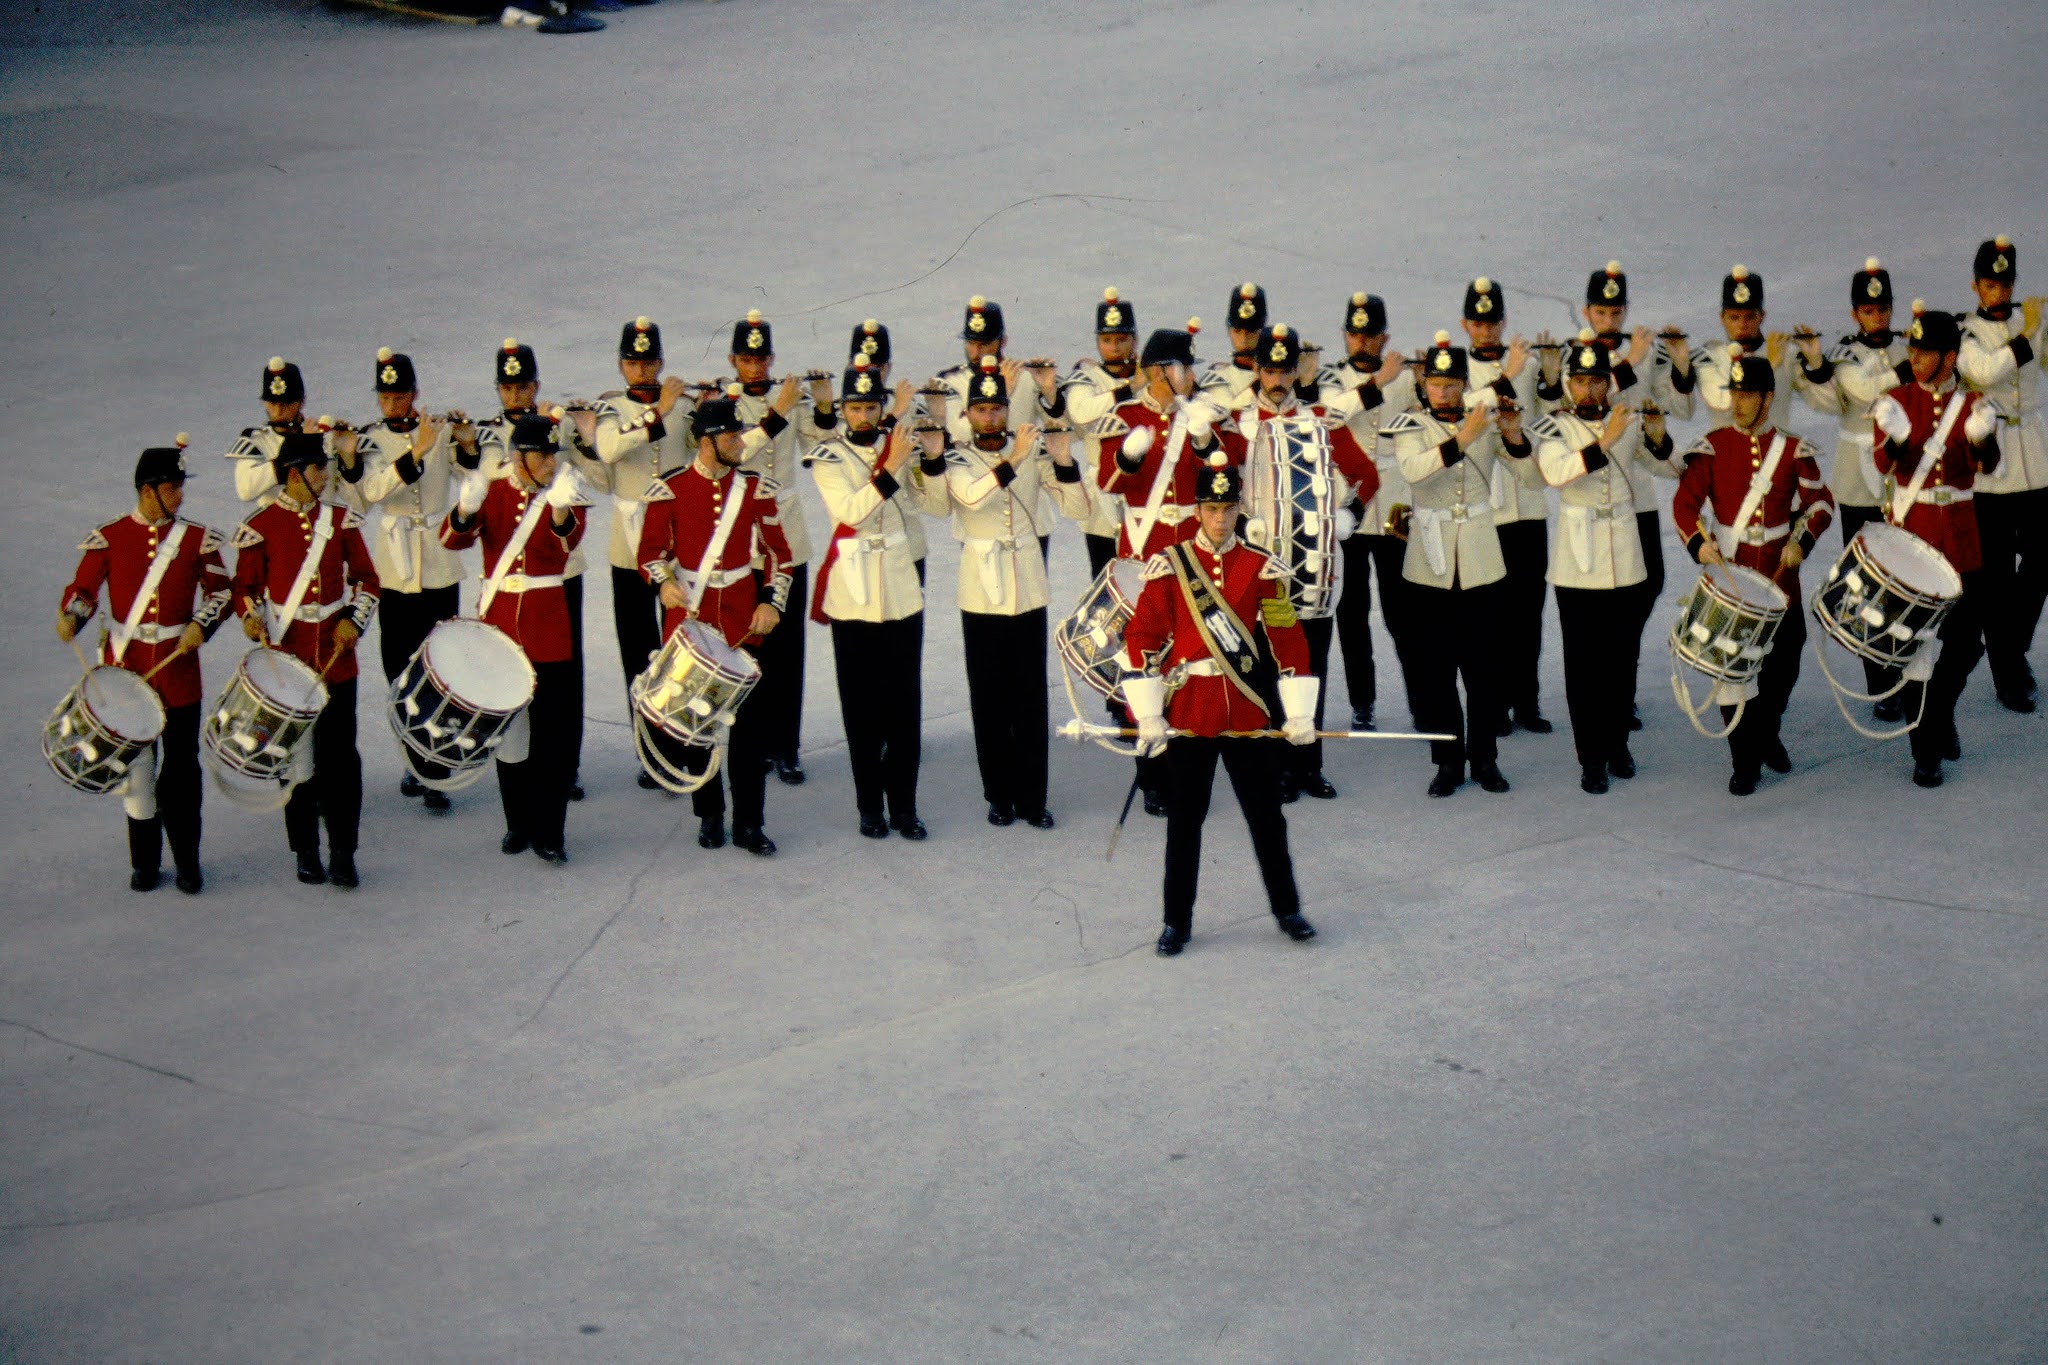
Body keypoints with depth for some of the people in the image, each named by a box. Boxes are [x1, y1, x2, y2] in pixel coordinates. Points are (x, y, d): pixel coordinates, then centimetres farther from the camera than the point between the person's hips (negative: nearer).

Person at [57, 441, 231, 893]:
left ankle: (186, 859, 14)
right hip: (126, 668, 0)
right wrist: (71, 615, -20)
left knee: (182, 766, 3)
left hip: (179, 667, 0)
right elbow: (83, 588, 1)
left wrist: (201, 624, -15)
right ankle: (145, 861, 17)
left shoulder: (197, 538, 1)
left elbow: (220, 590, 3)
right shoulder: (108, 538, -1)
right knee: (135, 763, 6)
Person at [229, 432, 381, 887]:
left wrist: (355, 619, -6)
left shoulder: (341, 521, 5)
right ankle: (306, 852, 15)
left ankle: (343, 853, 4)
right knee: (296, 755, 5)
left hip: (337, 657, 2)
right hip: (287, 659, -2)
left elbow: (366, 579, 10)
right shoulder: (261, 526, -3)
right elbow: (246, 586, 3)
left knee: (340, 754, -1)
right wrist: (252, 619, -16)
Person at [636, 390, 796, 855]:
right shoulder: (670, 492, -2)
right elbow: (652, 551, 3)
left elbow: (780, 553, 8)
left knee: (753, 724, -2)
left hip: (745, 626, 1)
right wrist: (664, 582, -17)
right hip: (689, 623, -1)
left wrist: (772, 603, -4)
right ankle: (709, 816, 19)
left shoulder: (757, 490, 4)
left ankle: (750, 822, 4)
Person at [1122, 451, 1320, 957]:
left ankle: (1286, 910, 22)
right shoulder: (1169, 565, -2)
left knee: (1266, 814, 7)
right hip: (1187, 713, -1)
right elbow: (1141, 638, -3)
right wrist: (1148, 715, -8)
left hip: (1247, 711, 1)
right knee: (1184, 819, 6)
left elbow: (1288, 641, 2)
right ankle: (1177, 922, 15)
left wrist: (1299, 713, -3)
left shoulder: (1261, 568, 1)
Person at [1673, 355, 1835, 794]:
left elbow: (1820, 501, 3)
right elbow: (1685, 501, -7)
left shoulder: (1794, 450, 3)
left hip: (1780, 577, 2)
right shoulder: (1711, 447, -2)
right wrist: (1699, 544, -25)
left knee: (1783, 667, 9)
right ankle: (1745, 762, 11)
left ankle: (1768, 735, 36)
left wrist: (1801, 541, -16)